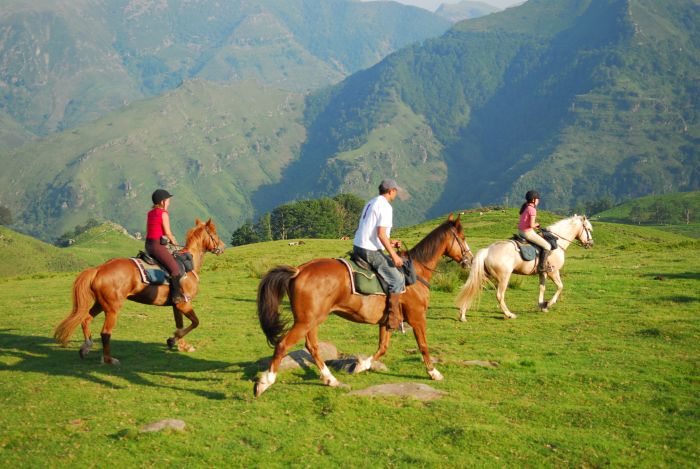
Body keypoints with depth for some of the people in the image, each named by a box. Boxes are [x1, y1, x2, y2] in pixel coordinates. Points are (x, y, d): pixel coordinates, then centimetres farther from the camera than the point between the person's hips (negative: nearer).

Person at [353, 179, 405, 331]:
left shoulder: (370, 203, 18)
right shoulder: (385, 206, -12)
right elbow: (381, 234, -21)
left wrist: (388, 243, 22)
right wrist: (394, 255, -17)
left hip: (358, 247, 10)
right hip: (371, 251, -10)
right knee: (397, 280, -9)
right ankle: (393, 321, -12)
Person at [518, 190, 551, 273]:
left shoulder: (525, 207, 11)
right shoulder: (532, 209, -17)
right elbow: (531, 225, -23)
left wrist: (535, 225, 10)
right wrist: (537, 225, -2)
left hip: (520, 231, 10)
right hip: (528, 232, -10)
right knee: (547, 246, -5)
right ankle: (542, 266, -6)